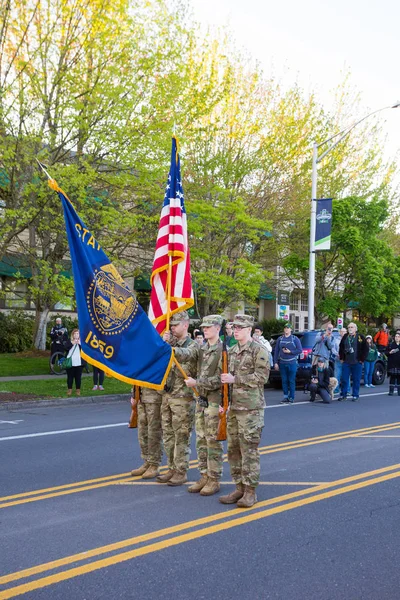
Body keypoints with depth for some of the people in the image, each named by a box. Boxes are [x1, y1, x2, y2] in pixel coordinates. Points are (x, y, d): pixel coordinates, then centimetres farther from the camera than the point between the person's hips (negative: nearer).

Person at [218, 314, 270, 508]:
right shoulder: (231, 351, 14)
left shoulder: (259, 350, -7)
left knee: (249, 450, -5)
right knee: (233, 449, 10)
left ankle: (250, 491, 3)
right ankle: (239, 488, 20)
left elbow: (262, 377, -16)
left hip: (251, 408, -7)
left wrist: (235, 379, -18)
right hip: (233, 407, 7)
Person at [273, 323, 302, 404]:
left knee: (291, 381, -2)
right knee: (284, 381, 4)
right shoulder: (280, 339, 11)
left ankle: (291, 397, 4)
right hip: (282, 363, 3)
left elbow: (300, 350, -1)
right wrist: (276, 363, 3)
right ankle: (285, 396, 11)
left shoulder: (295, 339, 4)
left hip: (292, 363, -3)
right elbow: (276, 351, 9)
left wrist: (290, 352, -12)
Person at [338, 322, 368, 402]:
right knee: (344, 379, 3)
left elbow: (366, 349, -2)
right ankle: (343, 395, 12)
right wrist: (342, 358, 10)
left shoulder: (360, 337, -2)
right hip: (346, 362, 3)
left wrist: (362, 359, -5)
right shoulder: (345, 337, 10)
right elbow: (341, 348, 19)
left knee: (356, 380, 2)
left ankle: (355, 395, 11)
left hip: (357, 363, -3)